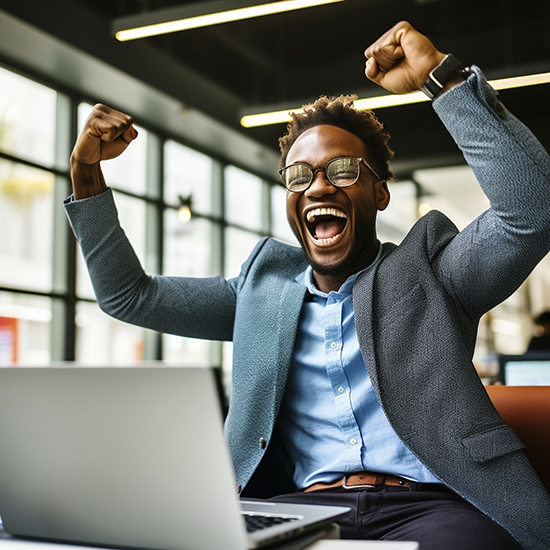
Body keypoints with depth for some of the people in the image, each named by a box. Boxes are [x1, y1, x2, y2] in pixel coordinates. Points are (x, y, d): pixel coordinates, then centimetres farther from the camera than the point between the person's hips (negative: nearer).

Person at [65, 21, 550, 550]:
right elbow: (128, 295, 24)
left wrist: (441, 75, -6)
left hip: (426, 506, -2)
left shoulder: (427, 270, 12)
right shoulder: (265, 284, 21)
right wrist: (87, 171, 15)